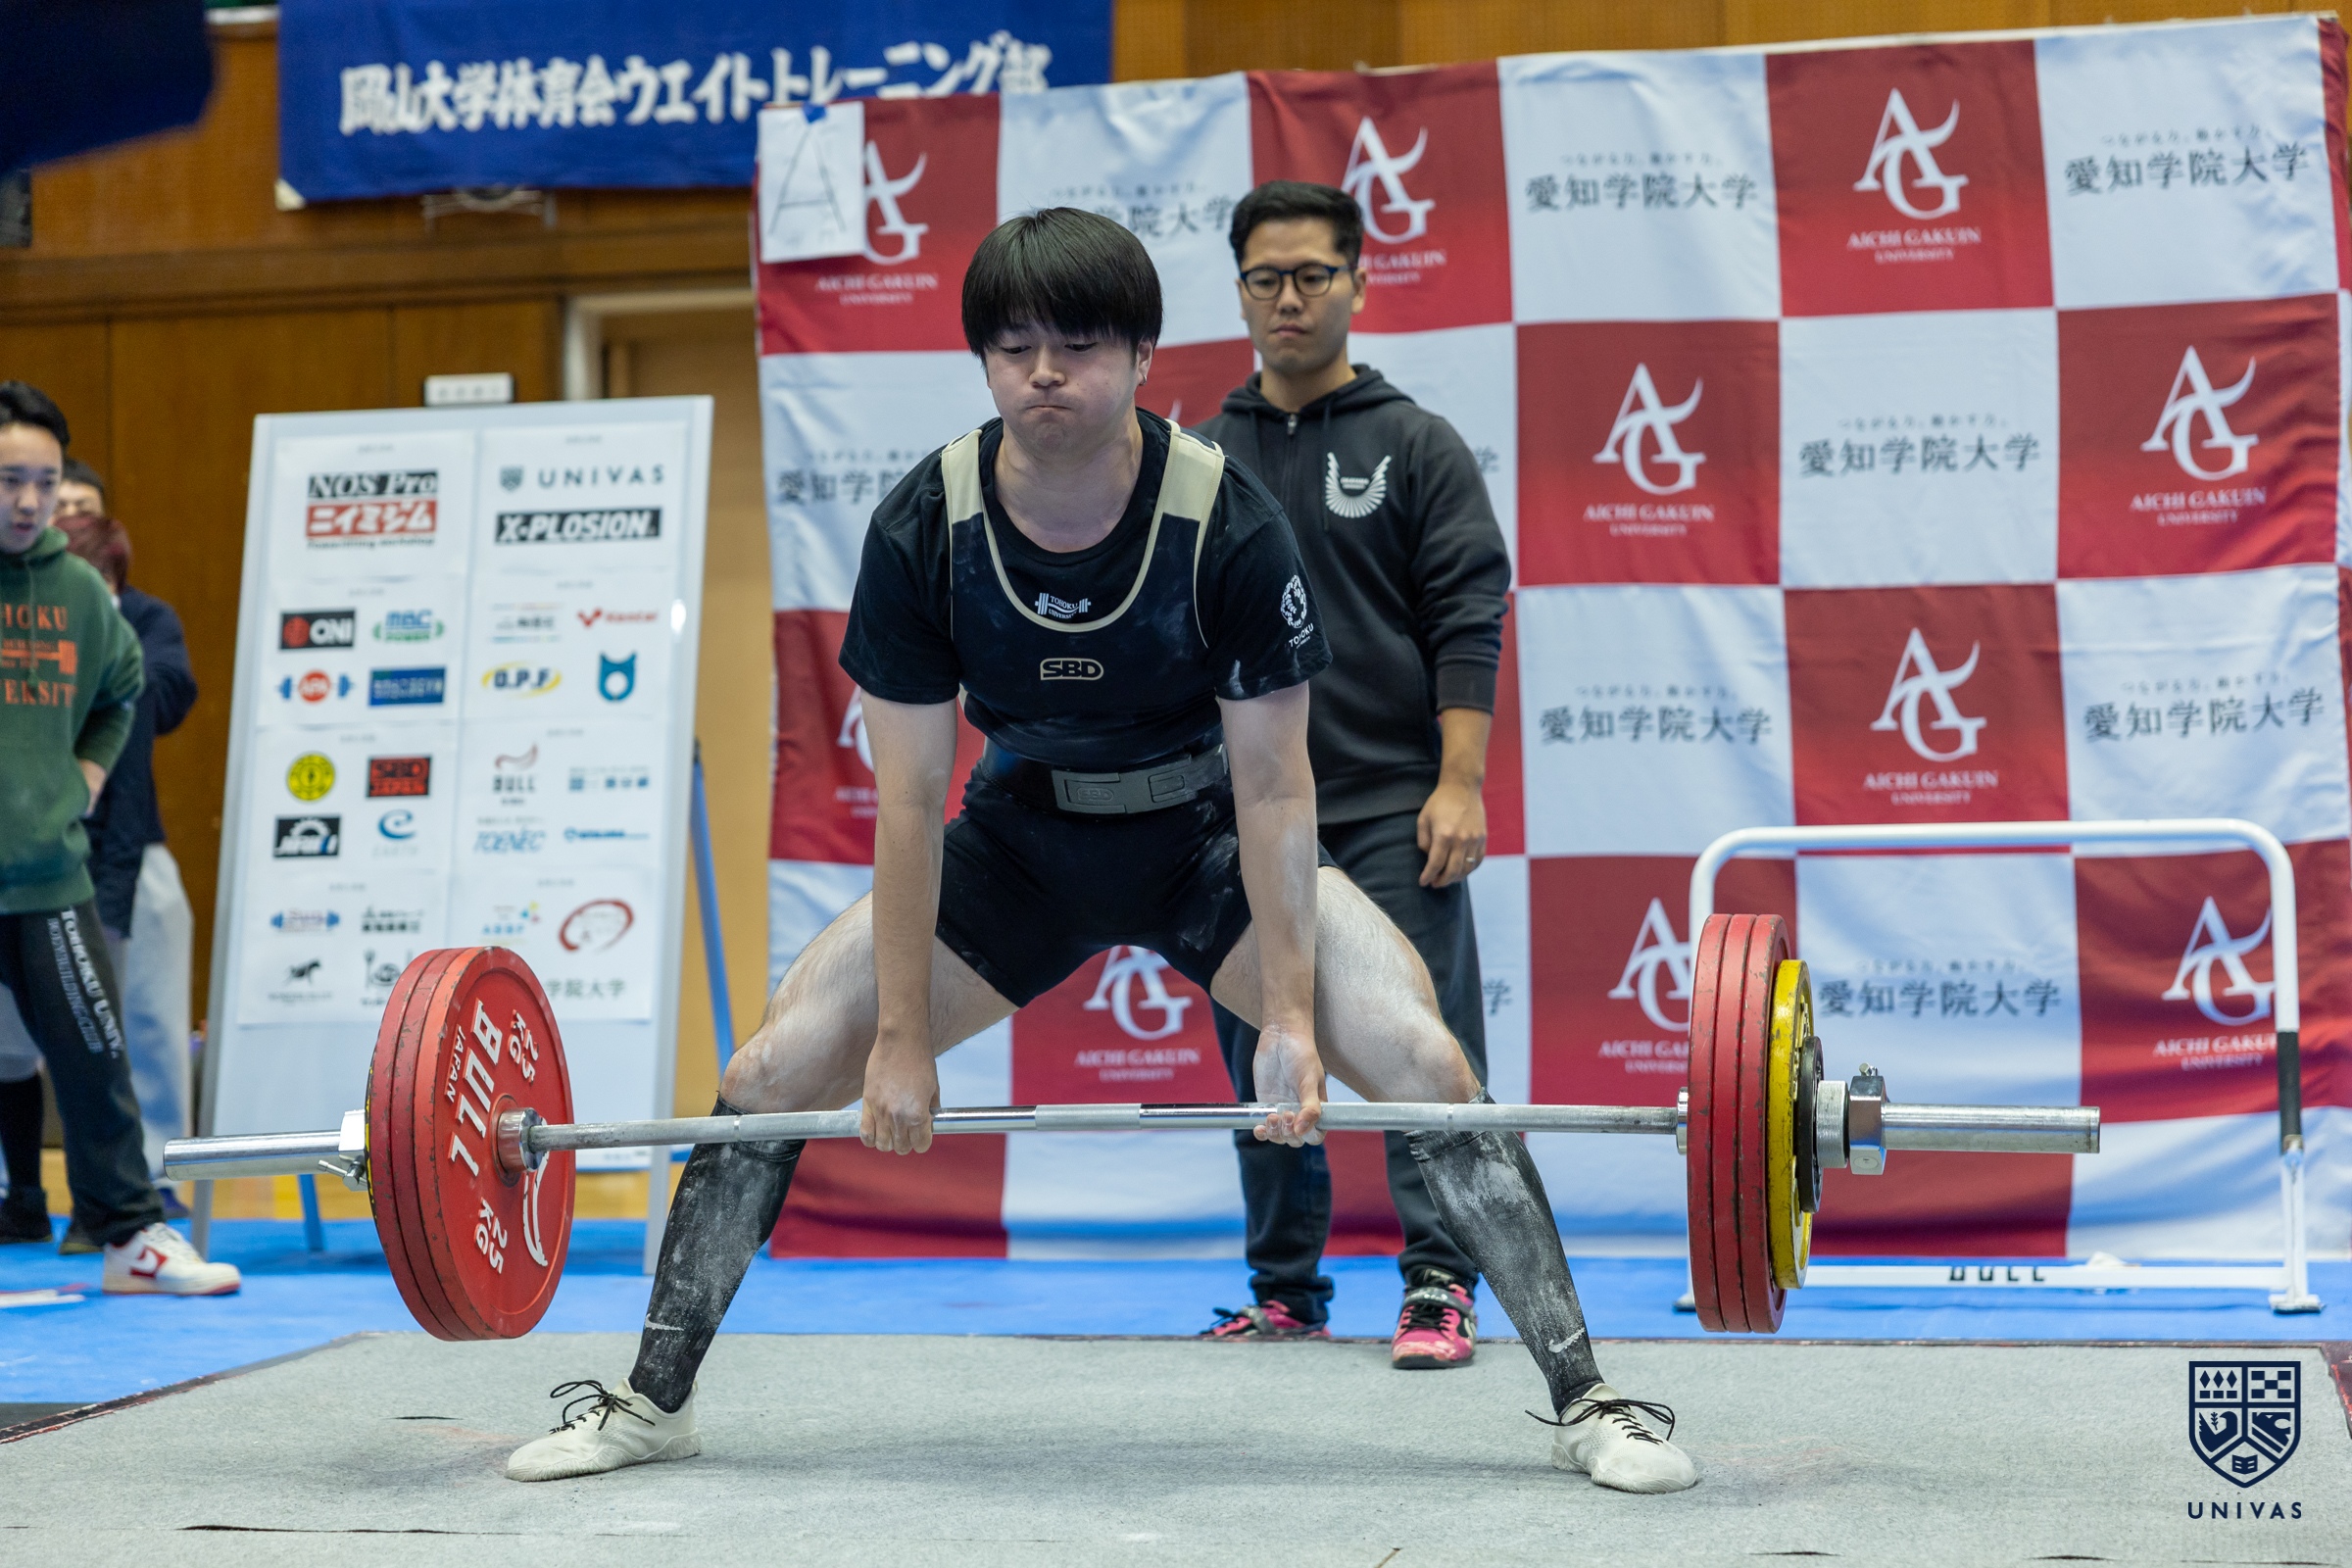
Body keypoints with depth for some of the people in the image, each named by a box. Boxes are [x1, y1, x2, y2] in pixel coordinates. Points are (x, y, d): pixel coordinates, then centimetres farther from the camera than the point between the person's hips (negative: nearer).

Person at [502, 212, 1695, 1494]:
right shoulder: (921, 532, -21)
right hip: (1022, 838, 2)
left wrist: (1291, 1019, -19)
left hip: (1208, 840, -2)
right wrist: (903, 1041, -13)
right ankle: (651, 1399, 12)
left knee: (1425, 1064, -22)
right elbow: (910, 802, -14)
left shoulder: (1229, 526, -26)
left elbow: (1272, 789, -18)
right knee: (771, 1074, -8)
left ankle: (1588, 1402, -9)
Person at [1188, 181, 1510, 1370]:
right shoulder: (1197, 462, 12)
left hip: (1390, 807, -4)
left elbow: (1467, 623, -4)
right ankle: (1284, 1291, 16)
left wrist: (1459, 784, -13)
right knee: (1263, 1059, 8)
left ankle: (1439, 1286, -4)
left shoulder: (1415, 446, 2)